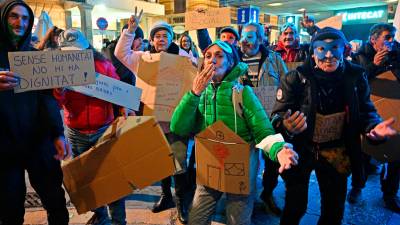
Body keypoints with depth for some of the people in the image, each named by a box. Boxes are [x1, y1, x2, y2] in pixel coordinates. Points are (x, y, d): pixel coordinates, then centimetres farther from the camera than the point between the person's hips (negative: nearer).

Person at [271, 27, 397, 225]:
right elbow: (278, 114, -17)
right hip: (300, 149, -3)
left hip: (336, 153, 3)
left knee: (335, 209, 20)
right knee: (296, 205, 11)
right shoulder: (295, 78, -16)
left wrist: (373, 126, -20)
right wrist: (285, 125, -41)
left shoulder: (356, 77, -8)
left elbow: (365, 110, 2)